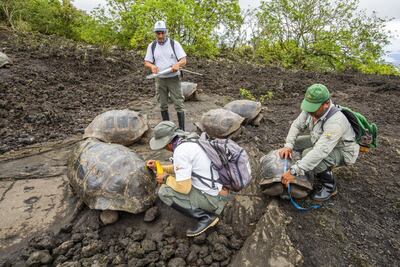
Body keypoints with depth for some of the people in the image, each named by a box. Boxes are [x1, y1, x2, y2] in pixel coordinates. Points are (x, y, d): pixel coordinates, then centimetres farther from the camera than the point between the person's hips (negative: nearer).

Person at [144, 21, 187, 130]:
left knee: (178, 105, -5)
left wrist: (177, 64, -30)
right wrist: (152, 66, -19)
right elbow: (146, 62, 5)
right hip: (160, 80, 3)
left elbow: (184, 60, -7)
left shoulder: (174, 44, -3)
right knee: (163, 105, 9)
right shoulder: (152, 46, 5)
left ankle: (182, 130, 1)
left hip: (174, 79, -3)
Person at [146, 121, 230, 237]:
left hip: (212, 197, -9)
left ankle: (206, 217, -3)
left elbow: (184, 187, -24)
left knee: (164, 192, -11)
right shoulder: (190, 141, 7)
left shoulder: (180, 151, -23)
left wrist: (166, 179, -5)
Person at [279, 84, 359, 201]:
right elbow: (297, 125, -10)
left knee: (309, 155, -32)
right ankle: (321, 170, 14)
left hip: (342, 152, -8)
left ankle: (330, 186, -5)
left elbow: (320, 152, -46)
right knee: (295, 143, -1)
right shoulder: (312, 109, -18)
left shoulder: (335, 122, -40)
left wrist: (294, 171, -49)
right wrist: (288, 146, -27)